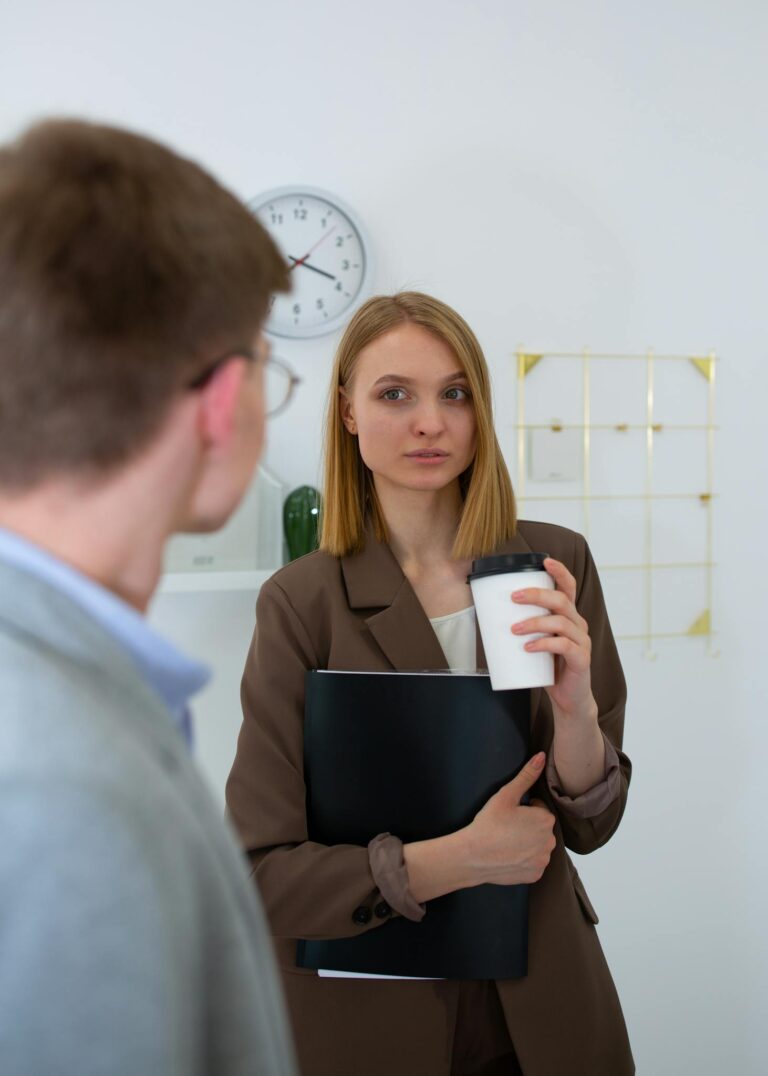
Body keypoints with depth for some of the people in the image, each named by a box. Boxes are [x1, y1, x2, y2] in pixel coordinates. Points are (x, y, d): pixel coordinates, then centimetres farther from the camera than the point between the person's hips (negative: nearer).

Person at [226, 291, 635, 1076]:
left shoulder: (554, 564, -6)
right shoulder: (301, 602, -13)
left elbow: (588, 824, -4)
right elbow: (258, 875, -14)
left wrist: (575, 708, -22)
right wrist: (456, 860, -22)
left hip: (539, 1001, 2)